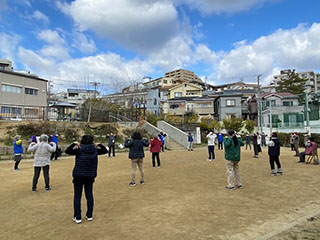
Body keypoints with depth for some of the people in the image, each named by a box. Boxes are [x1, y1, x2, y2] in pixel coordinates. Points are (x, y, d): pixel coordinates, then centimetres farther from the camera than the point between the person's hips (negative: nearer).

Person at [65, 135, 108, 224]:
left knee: (77, 196, 8)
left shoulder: (79, 150, -12)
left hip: (78, 176, -3)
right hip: (90, 176, 3)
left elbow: (67, 151, -15)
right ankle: (89, 215, 20)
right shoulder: (95, 150, -3)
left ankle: (77, 217, 13)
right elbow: (105, 150, 11)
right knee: (89, 195, 13)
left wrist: (74, 144, -7)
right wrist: (99, 145, 9)